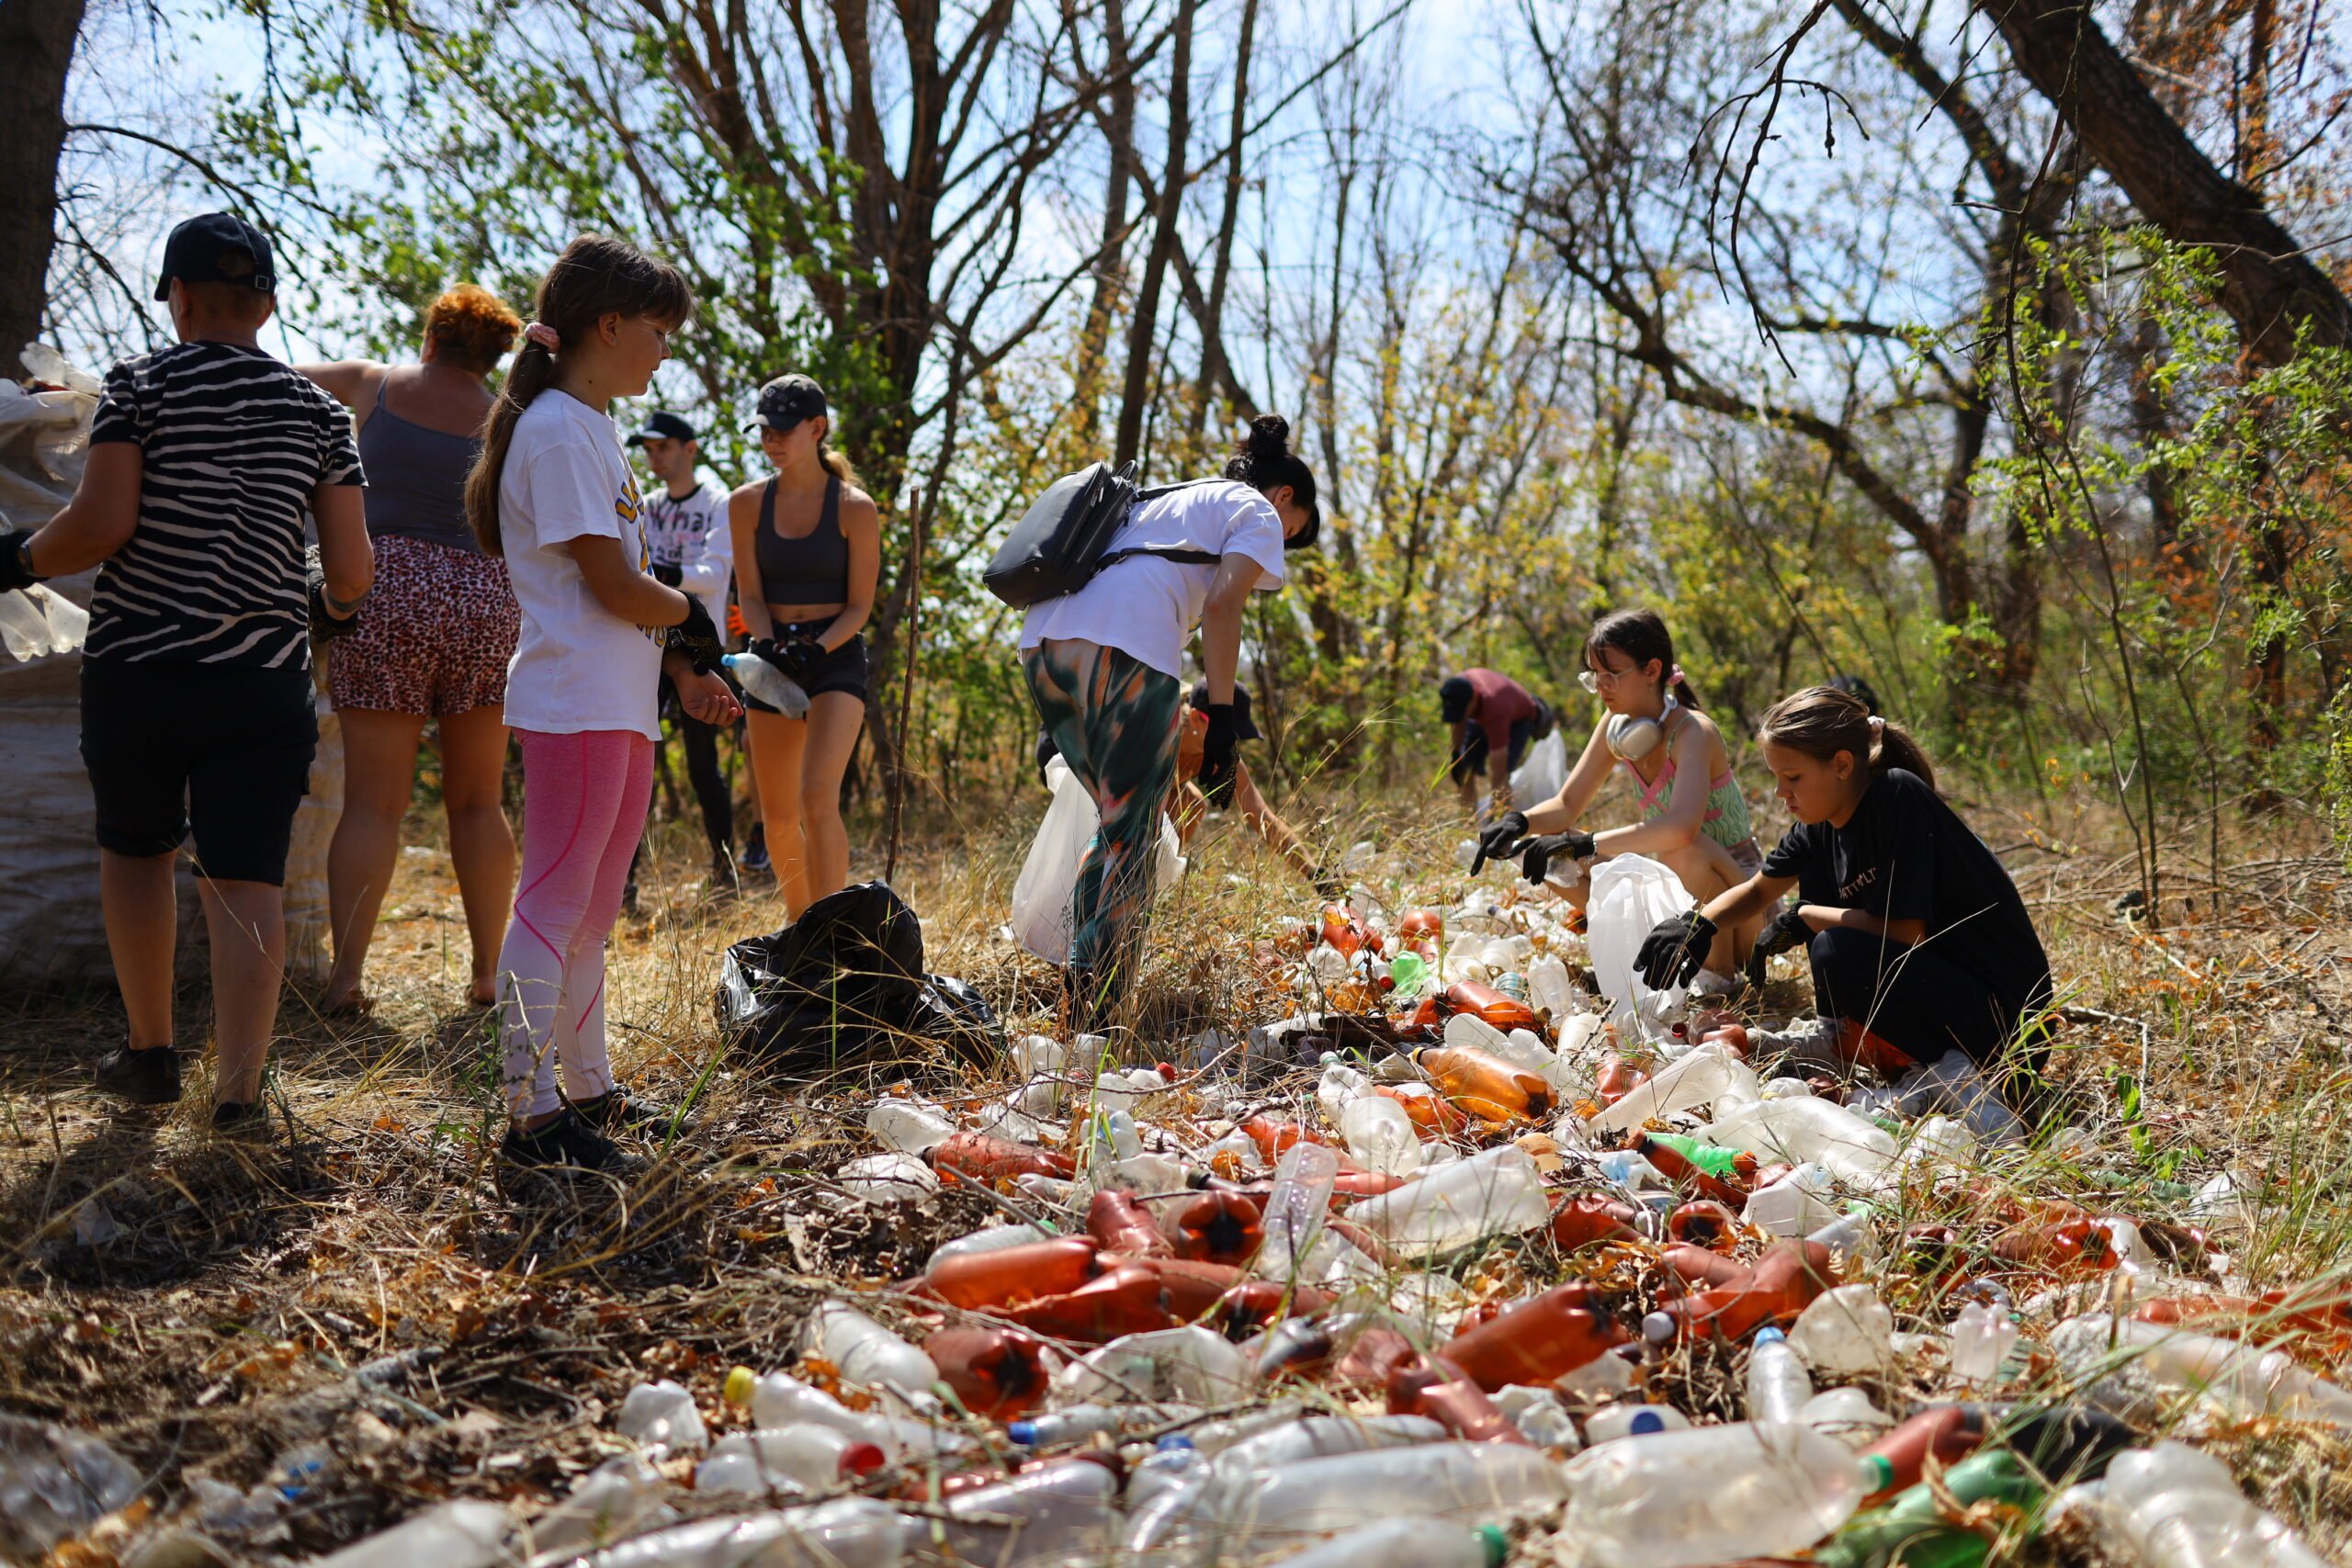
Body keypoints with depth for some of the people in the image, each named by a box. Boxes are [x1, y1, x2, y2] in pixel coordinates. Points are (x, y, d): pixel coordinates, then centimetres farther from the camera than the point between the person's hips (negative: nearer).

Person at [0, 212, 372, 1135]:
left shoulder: (140, 385, -3)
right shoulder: (315, 410, 6)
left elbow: (102, 525, -13)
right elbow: (351, 570, 3)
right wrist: (331, 606, 25)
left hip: (137, 668, -1)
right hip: (265, 678, 1)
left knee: (134, 847, 20)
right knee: (248, 879, 1)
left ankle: (149, 1054, 28)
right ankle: (238, 1088, -8)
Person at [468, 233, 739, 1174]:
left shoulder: (592, 427, 18)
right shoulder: (558, 430, -12)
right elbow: (614, 585, -17)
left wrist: (680, 670, 10)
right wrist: (693, 619, 0)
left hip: (620, 708, 10)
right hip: (574, 704, -10)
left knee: (590, 911, 15)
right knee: (556, 903, -7)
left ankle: (588, 1090, 25)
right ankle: (532, 1113, -1)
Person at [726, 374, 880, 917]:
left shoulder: (854, 508, -6)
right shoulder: (748, 503, 3)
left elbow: (859, 606, -5)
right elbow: (750, 596, 2)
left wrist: (817, 648, -21)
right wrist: (772, 646, -17)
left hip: (837, 655, -4)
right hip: (771, 655, 4)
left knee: (819, 797, -21)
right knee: (778, 815, 9)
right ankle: (797, 921, 28)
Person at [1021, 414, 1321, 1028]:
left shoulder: (1166, 499, 37)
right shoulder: (1258, 513, 16)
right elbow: (1223, 603, -3)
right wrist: (1222, 718, -8)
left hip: (1043, 639, 7)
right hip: (1126, 650, -7)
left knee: (1117, 821, 19)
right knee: (1132, 835, -2)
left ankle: (1074, 985, 17)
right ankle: (1093, 1011, -10)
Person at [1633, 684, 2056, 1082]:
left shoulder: (1899, 796, -21)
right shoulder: (1822, 822, 3)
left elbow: (1905, 931, -25)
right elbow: (1758, 889, 17)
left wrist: (1802, 918, -12)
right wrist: (1697, 924, -3)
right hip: (1930, 972, 9)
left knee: (1836, 953, -29)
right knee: (1816, 866, 6)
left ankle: (1935, 1063, -6)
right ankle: (1838, 1033, 9)